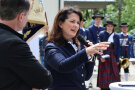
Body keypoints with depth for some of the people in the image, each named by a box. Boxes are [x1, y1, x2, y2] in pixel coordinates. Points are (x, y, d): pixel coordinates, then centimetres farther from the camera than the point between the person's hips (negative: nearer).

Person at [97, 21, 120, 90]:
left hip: (112, 57, 2)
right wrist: (100, 56, -13)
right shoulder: (102, 34, 1)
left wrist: (117, 60, 1)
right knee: (104, 74, -1)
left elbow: (118, 48, 7)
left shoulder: (116, 36, 7)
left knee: (113, 73, -1)